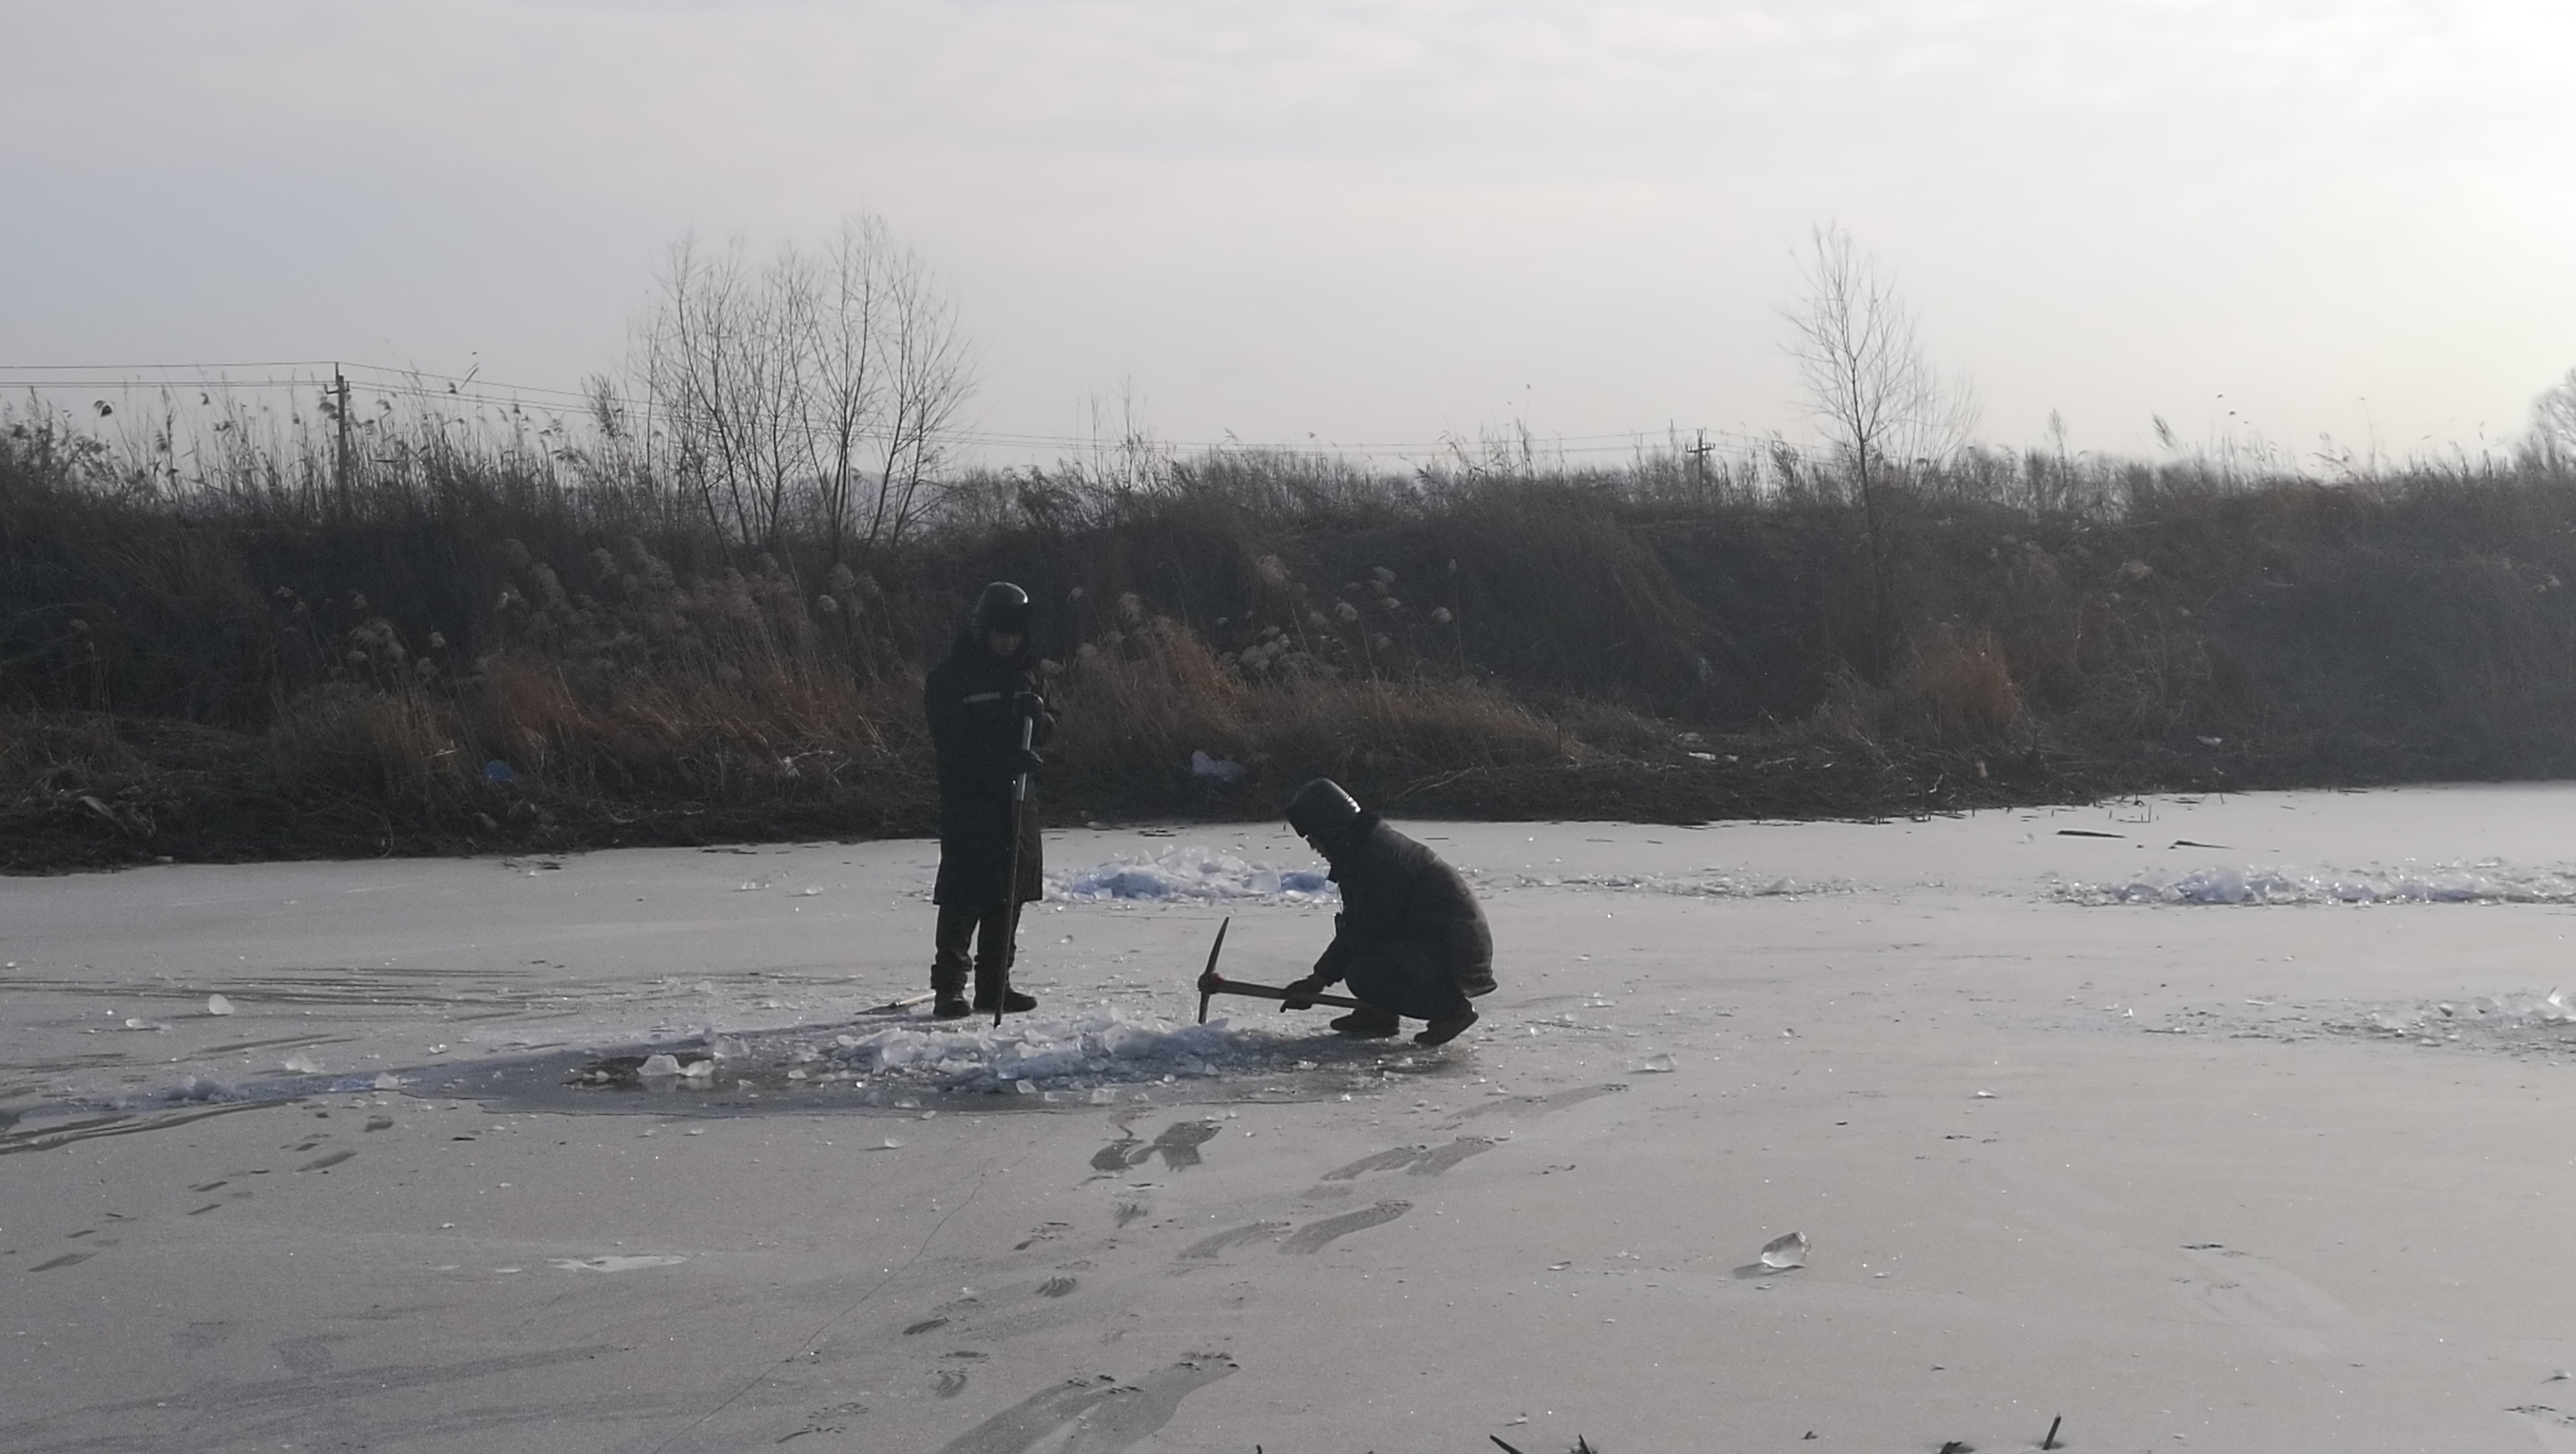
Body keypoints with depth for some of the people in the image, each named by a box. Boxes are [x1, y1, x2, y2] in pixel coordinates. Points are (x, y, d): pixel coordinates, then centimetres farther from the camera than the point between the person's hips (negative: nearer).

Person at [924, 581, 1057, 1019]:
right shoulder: (951, 676, -7)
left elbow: (1045, 732, 14)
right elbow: (951, 743, -15)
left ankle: (993, 985, 17)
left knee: (1009, 894, 9)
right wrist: (1005, 758, -27)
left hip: (1016, 797, 6)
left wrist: (1038, 715, -9)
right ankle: (949, 988, -6)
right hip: (967, 799, -6)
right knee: (964, 895, -9)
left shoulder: (1025, 671, 12)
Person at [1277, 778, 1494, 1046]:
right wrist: (1317, 979, 11)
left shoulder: (1375, 858, -21)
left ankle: (1449, 1007, -10)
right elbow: (1352, 930, 16)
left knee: (1364, 974, -24)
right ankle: (1379, 1015, 12)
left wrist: (1319, 980, -7)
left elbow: (1362, 934, -18)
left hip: (1454, 951, -11)